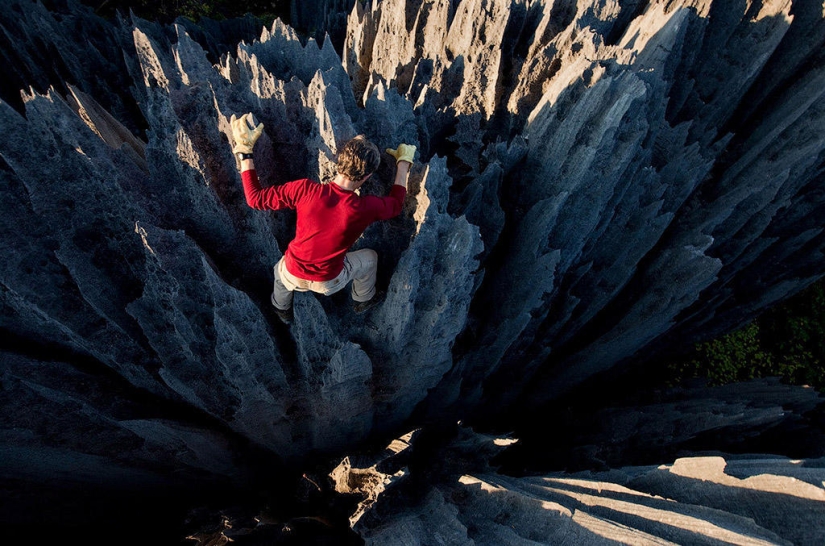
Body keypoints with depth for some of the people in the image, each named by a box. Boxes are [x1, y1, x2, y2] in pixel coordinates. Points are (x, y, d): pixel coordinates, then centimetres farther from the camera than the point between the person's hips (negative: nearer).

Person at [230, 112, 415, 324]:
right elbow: (396, 204, -3)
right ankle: (362, 301, 54)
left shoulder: (305, 190, -28)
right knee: (370, 258, 29)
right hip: (328, 282, -1)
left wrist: (244, 150, -10)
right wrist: (404, 162, 8)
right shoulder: (366, 208, -27)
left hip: (292, 274, 1)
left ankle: (282, 311, 64)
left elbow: (255, 198, -16)